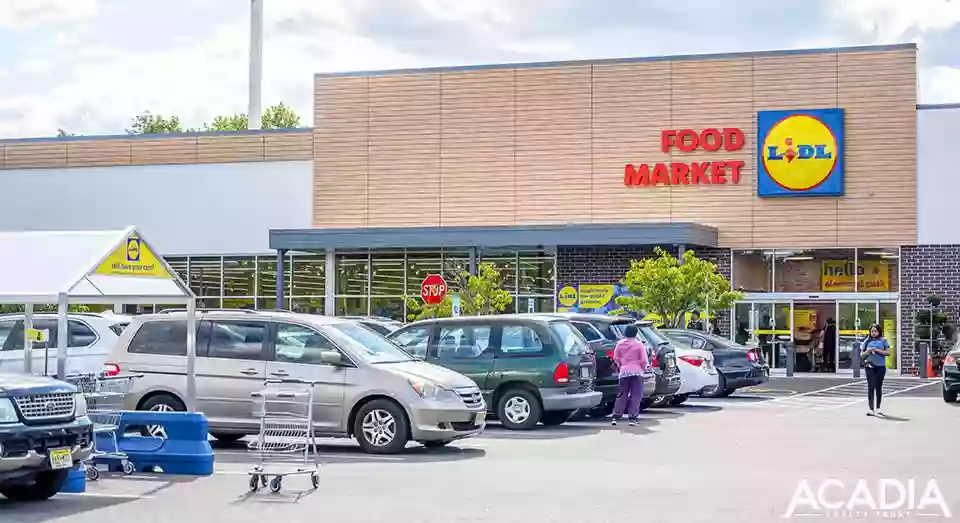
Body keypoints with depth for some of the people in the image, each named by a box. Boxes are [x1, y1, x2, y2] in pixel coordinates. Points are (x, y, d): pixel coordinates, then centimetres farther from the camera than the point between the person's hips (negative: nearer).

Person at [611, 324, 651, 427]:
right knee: (635, 395, 0)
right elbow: (644, 360, -5)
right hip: (636, 372, -3)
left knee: (621, 395, 9)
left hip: (624, 371, 3)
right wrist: (646, 367, 14)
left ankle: (616, 416, 3)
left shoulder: (620, 344, 3)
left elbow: (616, 358, 8)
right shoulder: (639, 344, -7)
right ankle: (632, 418, -6)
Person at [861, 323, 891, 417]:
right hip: (869, 366, 0)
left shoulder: (883, 341, 5)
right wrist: (868, 351, -8)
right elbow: (861, 355, 12)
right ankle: (871, 409, -8)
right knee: (871, 387, -7)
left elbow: (888, 352, -3)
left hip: (880, 366, 0)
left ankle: (877, 408, 19)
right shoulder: (867, 341, 10)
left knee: (879, 387, 8)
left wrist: (877, 350, -12)